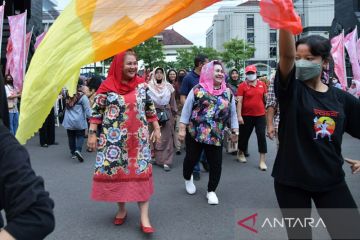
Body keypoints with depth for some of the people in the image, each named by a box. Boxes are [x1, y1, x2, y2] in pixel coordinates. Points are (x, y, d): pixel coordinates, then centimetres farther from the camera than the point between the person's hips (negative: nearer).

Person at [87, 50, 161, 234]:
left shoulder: (142, 85, 3)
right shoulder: (107, 86, -5)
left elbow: (150, 109, 10)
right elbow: (96, 111, -1)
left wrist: (157, 129, 8)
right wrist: (92, 134, -4)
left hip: (138, 138, 1)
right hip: (114, 139, -1)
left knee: (141, 173, -1)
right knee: (116, 171, 7)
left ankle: (144, 218, 3)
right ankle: (121, 210, 28)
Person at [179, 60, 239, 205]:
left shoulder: (228, 93, 4)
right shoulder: (197, 90, -6)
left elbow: (232, 113, 10)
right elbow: (186, 110, -3)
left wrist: (235, 131, 9)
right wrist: (182, 129, -5)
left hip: (216, 136, 2)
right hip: (195, 133, -2)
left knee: (216, 163, 3)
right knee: (192, 159, 10)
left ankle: (211, 191, 22)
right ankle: (188, 179, 42)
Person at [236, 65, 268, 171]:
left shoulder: (262, 84, 4)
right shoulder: (242, 86, -5)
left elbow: (266, 98, 13)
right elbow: (239, 101, -9)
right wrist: (239, 116, -15)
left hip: (260, 115, 2)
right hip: (247, 115, -2)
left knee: (261, 136, -2)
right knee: (244, 135, 11)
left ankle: (262, 161, 4)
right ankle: (240, 153, 37)